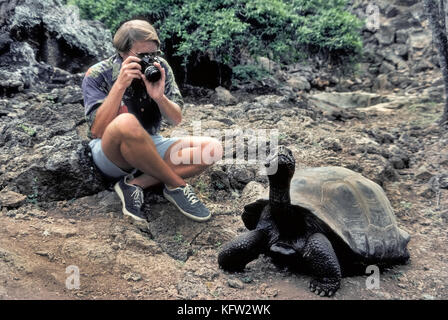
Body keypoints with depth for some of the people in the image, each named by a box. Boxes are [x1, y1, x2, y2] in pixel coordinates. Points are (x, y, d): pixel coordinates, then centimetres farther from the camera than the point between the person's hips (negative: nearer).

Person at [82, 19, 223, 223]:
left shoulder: (160, 68, -2)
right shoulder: (98, 75, -10)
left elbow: (176, 120, -2)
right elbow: (97, 131, -22)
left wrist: (159, 97, -23)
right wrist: (120, 85, -29)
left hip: (150, 148, 4)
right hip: (111, 156, -4)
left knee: (212, 148, -16)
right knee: (126, 123, -39)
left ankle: (136, 184, -20)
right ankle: (177, 186, -19)